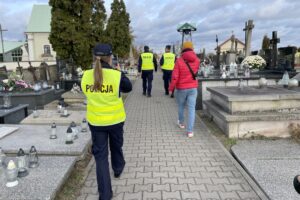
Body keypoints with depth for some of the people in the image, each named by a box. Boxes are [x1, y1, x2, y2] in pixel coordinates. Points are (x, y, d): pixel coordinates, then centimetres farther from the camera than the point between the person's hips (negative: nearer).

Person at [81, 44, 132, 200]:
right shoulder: (117, 76, -19)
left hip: (95, 121, 1)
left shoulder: (86, 76, -10)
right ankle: (118, 169, 53)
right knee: (116, 146, 26)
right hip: (115, 119, -1)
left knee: (100, 154, 10)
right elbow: (128, 88, 0)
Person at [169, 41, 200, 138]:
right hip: (193, 88, 2)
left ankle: (181, 123, 41)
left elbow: (175, 76, -16)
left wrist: (171, 88, -3)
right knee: (191, 109, 2)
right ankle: (190, 131, -1)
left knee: (181, 106, 20)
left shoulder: (179, 61, -14)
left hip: (181, 88, -1)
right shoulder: (197, 60, -3)